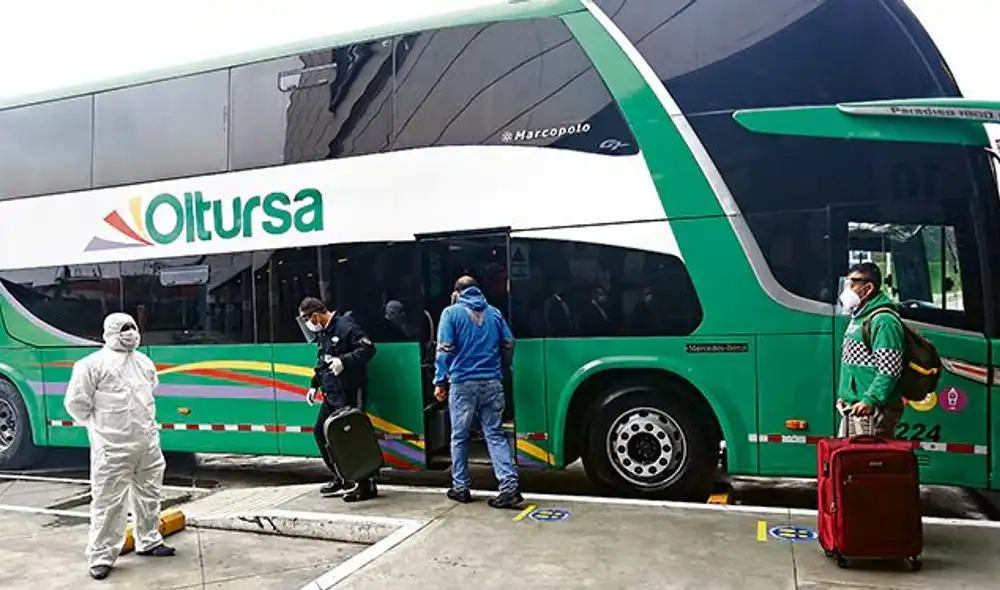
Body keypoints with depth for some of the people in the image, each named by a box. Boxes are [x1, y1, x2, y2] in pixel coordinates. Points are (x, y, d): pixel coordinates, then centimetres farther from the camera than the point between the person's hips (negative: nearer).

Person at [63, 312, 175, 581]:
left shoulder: (144, 361, 10)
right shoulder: (93, 364, -12)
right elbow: (76, 403, -9)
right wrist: (99, 425, 1)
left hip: (148, 443, 7)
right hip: (112, 448, -7)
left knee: (148, 495, 17)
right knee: (108, 502, -2)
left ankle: (149, 541, 32)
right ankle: (101, 557, 10)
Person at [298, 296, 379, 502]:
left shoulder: (345, 326, -14)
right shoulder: (322, 333, 16)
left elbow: (368, 348, -22)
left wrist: (344, 361, -30)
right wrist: (314, 385, 19)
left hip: (349, 394, -10)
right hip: (331, 394, 10)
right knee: (320, 431, 14)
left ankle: (367, 485, 1)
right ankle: (341, 479, 26)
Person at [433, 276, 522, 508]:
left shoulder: (452, 312, 0)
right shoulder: (494, 312, 12)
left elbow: (444, 349, -7)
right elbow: (508, 344, 14)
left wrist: (440, 381, -2)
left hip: (463, 383, -3)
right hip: (492, 384, 3)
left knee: (459, 437, 10)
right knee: (495, 435, 5)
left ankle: (461, 488, 18)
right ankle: (510, 485, -6)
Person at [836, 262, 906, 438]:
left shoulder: (884, 321, -15)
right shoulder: (858, 318, 18)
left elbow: (889, 370, -22)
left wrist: (870, 400, -28)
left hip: (872, 411, -10)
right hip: (852, 408, 10)